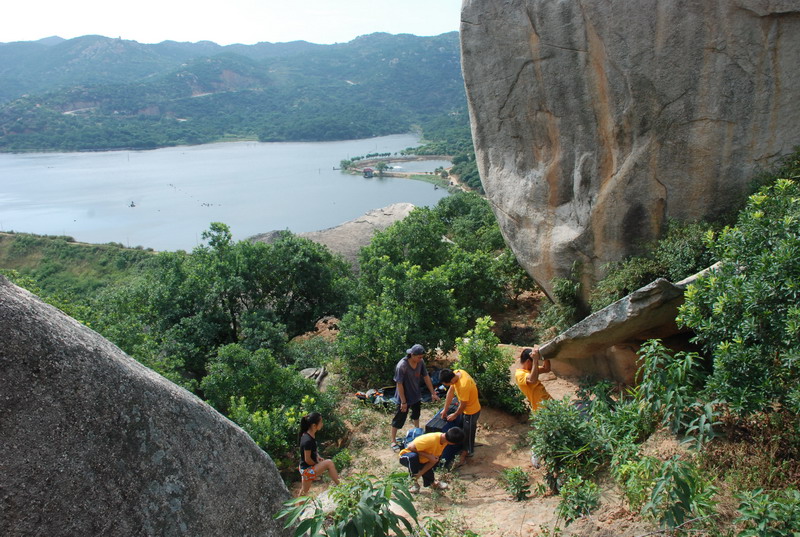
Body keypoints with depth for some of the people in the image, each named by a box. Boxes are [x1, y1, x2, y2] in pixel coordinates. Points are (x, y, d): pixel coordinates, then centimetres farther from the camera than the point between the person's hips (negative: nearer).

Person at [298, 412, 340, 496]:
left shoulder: (311, 435, -1)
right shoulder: (308, 440, -30)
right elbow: (307, 459, -23)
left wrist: (318, 457, 4)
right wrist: (318, 465, -8)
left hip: (305, 470, 10)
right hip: (307, 469, -10)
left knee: (304, 492, 20)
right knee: (329, 463, -19)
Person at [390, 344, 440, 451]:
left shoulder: (421, 362, -14)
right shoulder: (402, 366, -33)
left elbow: (426, 377, -2)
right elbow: (399, 384, -26)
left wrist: (433, 393, 1)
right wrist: (403, 402, -21)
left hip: (416, 394, 7)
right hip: (404, 396, -7)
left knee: (416, 413, 29)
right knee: (399, 418, 6)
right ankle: (393, 441, 23)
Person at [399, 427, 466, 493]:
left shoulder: (444, 442, -12)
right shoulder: (431, 439, -35)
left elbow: (433, 460, -10)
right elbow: (410, 447, -30)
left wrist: (419, 474, -20)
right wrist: (428, 456, -30)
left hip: (422, 460, 6)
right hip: (407, 457, -6)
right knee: (413, 456, -36)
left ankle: (431, 482, 16)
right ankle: (414, 483, -19)